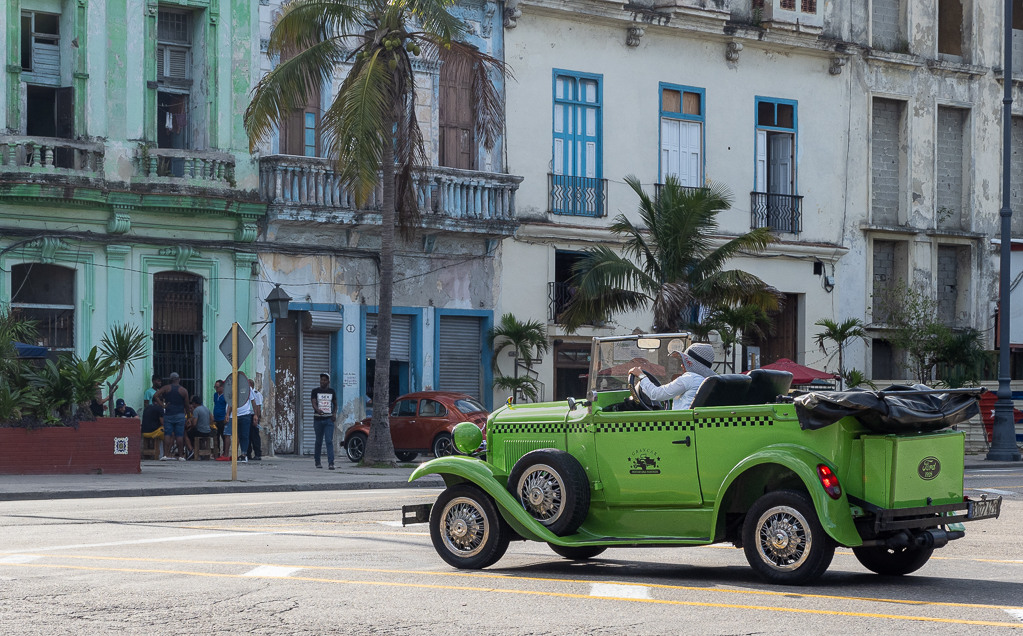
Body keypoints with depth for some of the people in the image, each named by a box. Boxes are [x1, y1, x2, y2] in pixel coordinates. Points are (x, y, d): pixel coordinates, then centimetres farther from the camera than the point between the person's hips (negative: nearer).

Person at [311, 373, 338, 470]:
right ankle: (317, 462, 21)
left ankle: (331, 463, -17)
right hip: (318, 419, 0)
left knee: (329, 441, -11)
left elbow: (335, 404, 21)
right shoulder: (315, 391, 4)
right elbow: (314, 403, -10)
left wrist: (334, 413, 2)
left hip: (329, 419, 0)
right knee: (319, 441, 7)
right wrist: (317, 410, -31)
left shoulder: (331, 391, 11)